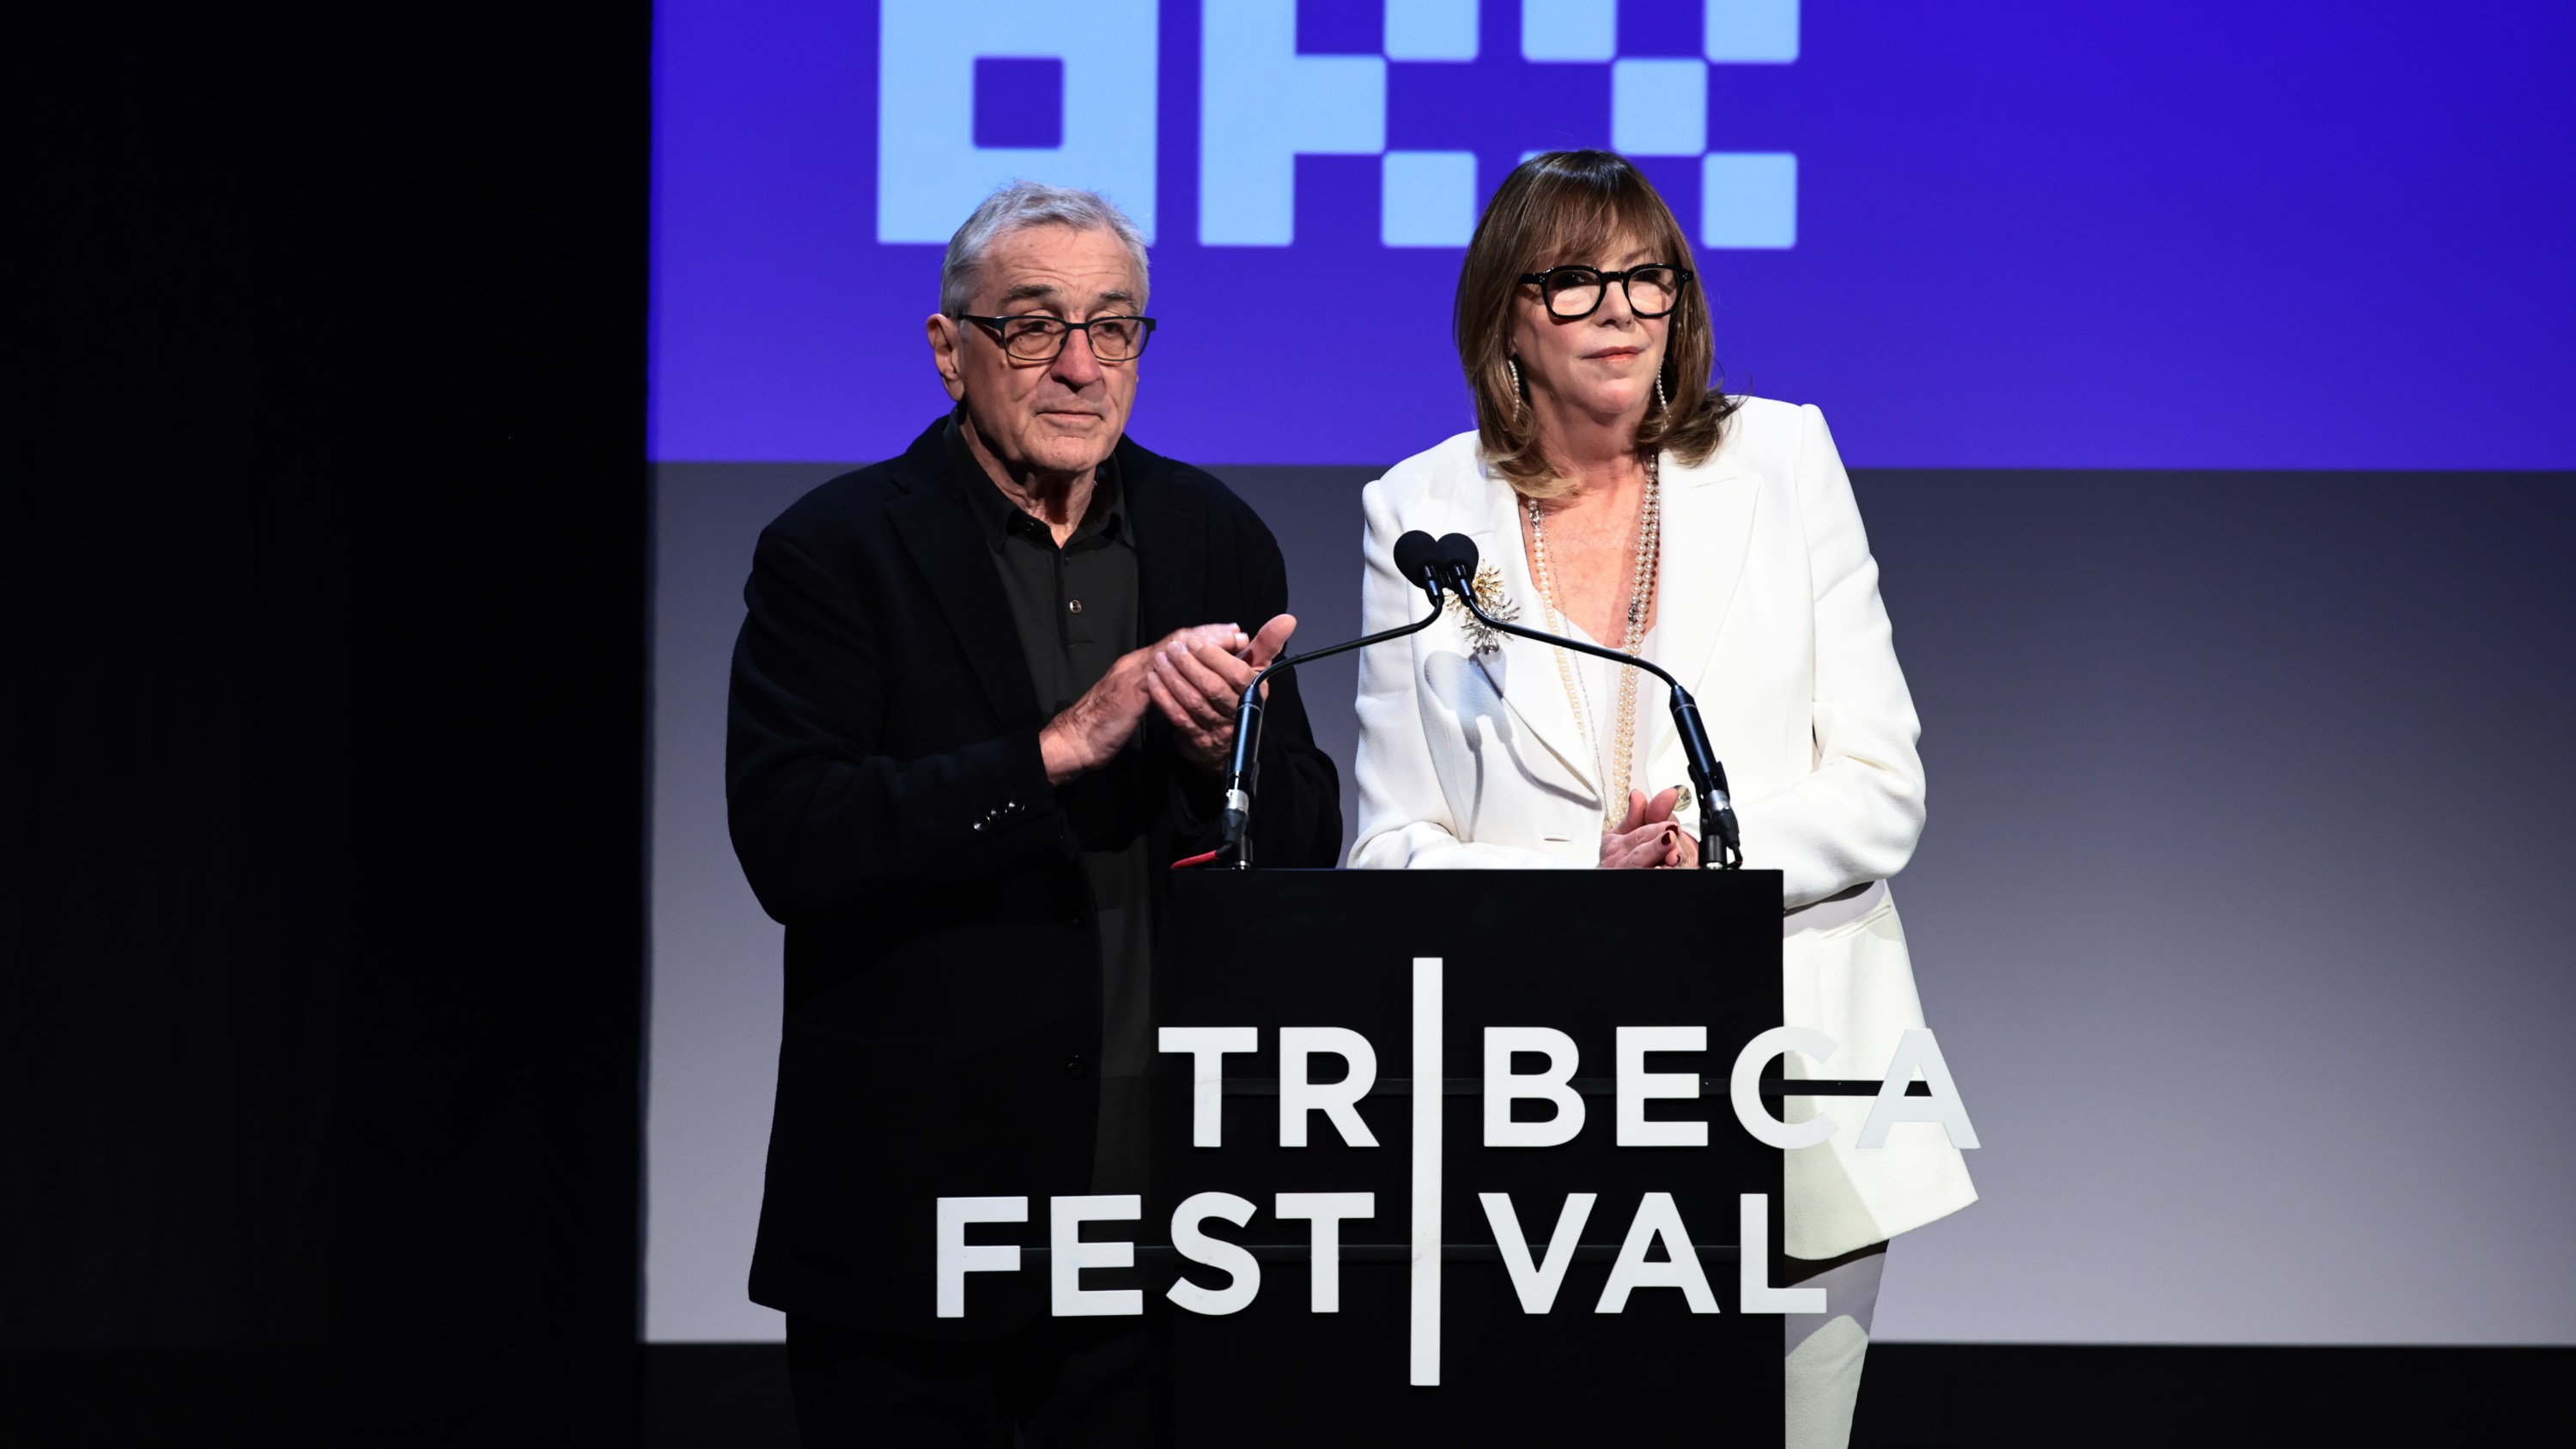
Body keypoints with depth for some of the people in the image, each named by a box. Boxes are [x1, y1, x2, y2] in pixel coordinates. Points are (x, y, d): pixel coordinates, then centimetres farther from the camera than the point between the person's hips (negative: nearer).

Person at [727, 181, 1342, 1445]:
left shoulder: (1216, 539, 9)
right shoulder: (834, 553, -4)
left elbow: (1305, 852, 10)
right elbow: (790, 844, -17)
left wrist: (1222, 747, -12)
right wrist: (1058, 748, -21)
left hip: (1167, 1206, 3)